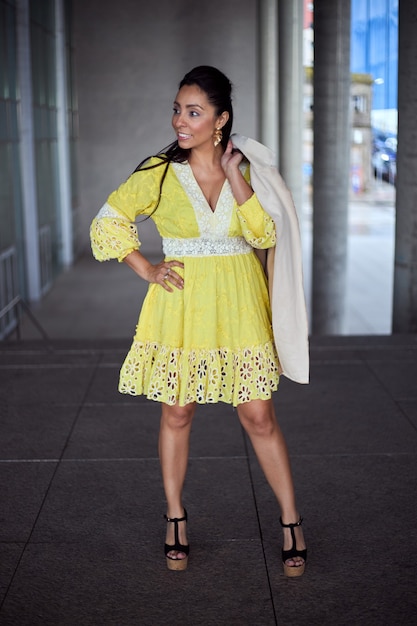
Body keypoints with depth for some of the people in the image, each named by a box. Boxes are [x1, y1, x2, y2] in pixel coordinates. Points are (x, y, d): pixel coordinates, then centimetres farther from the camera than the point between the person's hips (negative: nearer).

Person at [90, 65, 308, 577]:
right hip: (180, 306, 0)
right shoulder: (158, 172, -3)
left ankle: (291, 521, 17)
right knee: (177, 415, 9)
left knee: (259, 417, 3)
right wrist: (147, 271, -3)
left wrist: (234, 177, -15)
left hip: (237, 307, 0)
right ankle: (175, 517, 28)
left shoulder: (246, 169, 1)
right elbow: (107, 221, 3)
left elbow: (264, 235, -9)